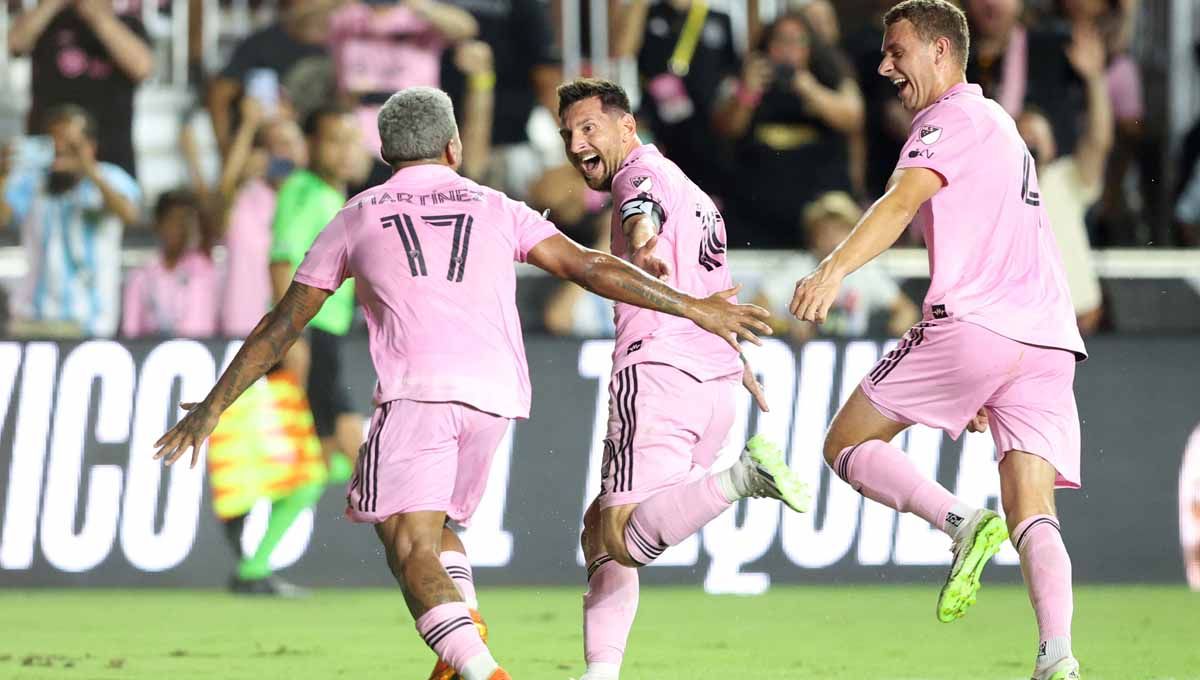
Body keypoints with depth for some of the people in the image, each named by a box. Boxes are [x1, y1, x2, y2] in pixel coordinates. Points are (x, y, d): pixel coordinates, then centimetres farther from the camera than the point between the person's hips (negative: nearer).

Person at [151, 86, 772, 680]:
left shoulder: (358, 218, 18)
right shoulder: (495, 209, 20)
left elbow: (281, 326, 21)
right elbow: (587, 267, 11)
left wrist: (212, 407, 28)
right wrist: (693, 307, 15)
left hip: (417, 386, -4)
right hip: (496, 392, 4)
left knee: (412, 551, -12)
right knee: (435, 526, 24)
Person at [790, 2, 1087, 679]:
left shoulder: (952, 118, 1)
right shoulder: (1002, 128, 30)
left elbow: (902, 201, -18)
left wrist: (834, 270, -33)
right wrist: (984, 386, 37)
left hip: (972, 321, -8)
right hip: (1049, 342, 8)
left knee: (847, 445, 6)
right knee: (1033, 515, -2)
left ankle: (960, 521, -17)